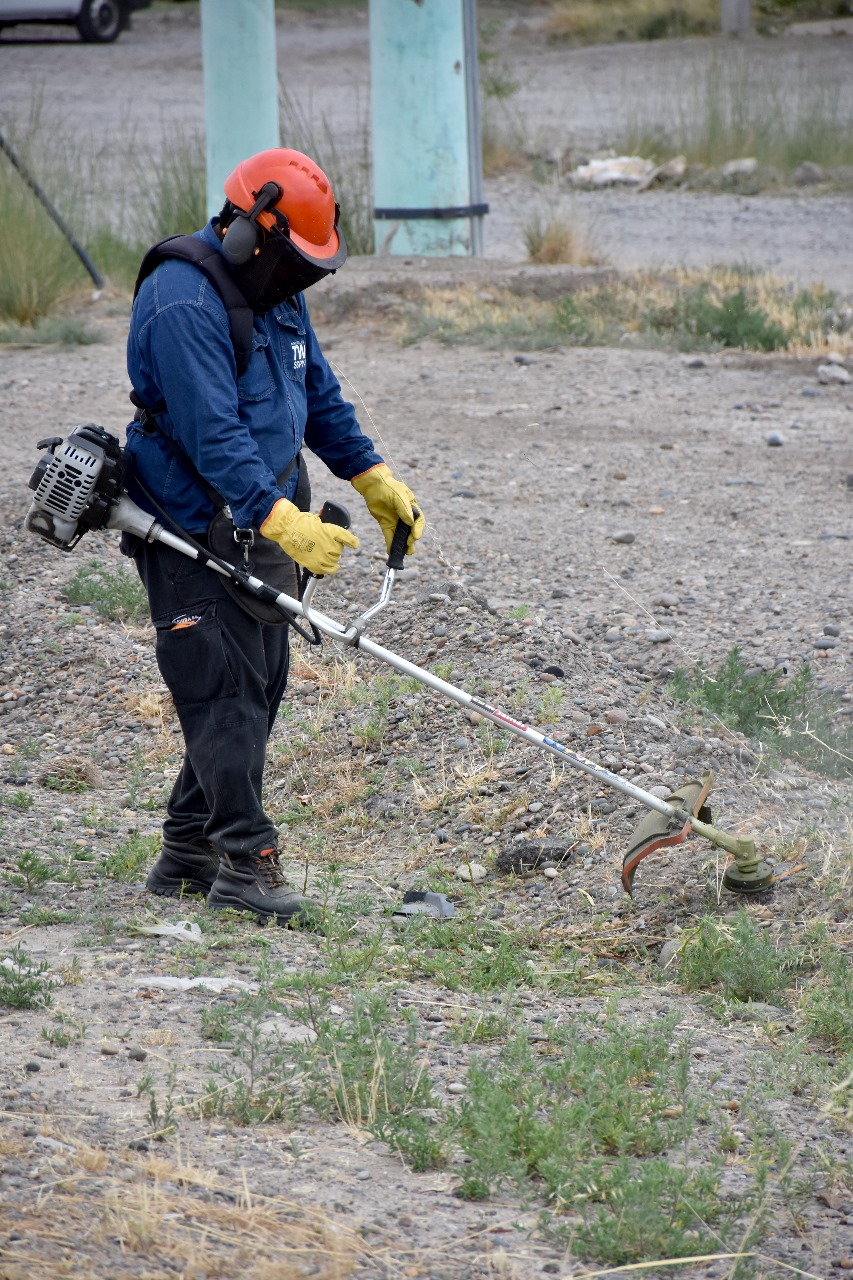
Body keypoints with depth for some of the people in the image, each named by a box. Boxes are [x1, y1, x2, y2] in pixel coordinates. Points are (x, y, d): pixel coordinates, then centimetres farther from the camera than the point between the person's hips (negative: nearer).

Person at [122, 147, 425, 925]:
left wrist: (372, 477, 14)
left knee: (259, 688, 12)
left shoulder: (275, 293, 9)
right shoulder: (184, 304, -22)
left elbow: (319, 394, 21)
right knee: (226, 692, -10)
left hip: (262, 531, 10)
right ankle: (245, 860, -6)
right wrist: (280, 519, -37)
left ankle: (187, 853, 21)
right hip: (195, 536, -10)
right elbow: (213, 433, -30)